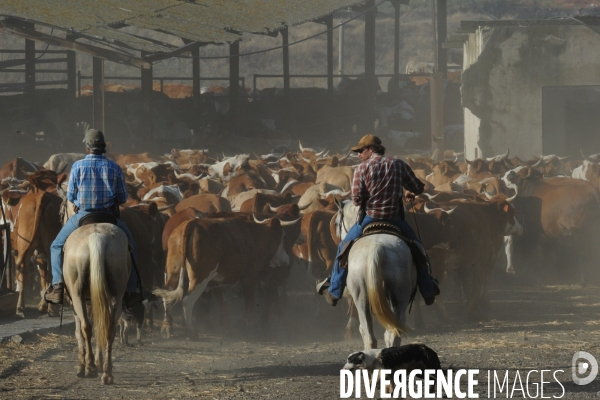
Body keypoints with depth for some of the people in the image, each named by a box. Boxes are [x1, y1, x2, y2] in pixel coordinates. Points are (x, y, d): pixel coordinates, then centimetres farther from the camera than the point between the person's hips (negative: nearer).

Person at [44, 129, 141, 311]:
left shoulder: (78, 166, -7)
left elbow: (70, 196, -1)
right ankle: (131, 292, 14)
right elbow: (123, 197, 2)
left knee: (57, 246, 18)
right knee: (131, 248, 20)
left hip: (82, 216, -1)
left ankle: (57, 285, 2)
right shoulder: (114, 168, -3)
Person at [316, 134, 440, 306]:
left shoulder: (362, 168, -6)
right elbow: (418, 187, 6)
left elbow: (356, 199, -10)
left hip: (369, 218, -1)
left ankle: (334, 291, 20)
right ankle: (427, 290, 24)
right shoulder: (398, 165, 1)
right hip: (394, 219, 1)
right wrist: (411, 193, 29)